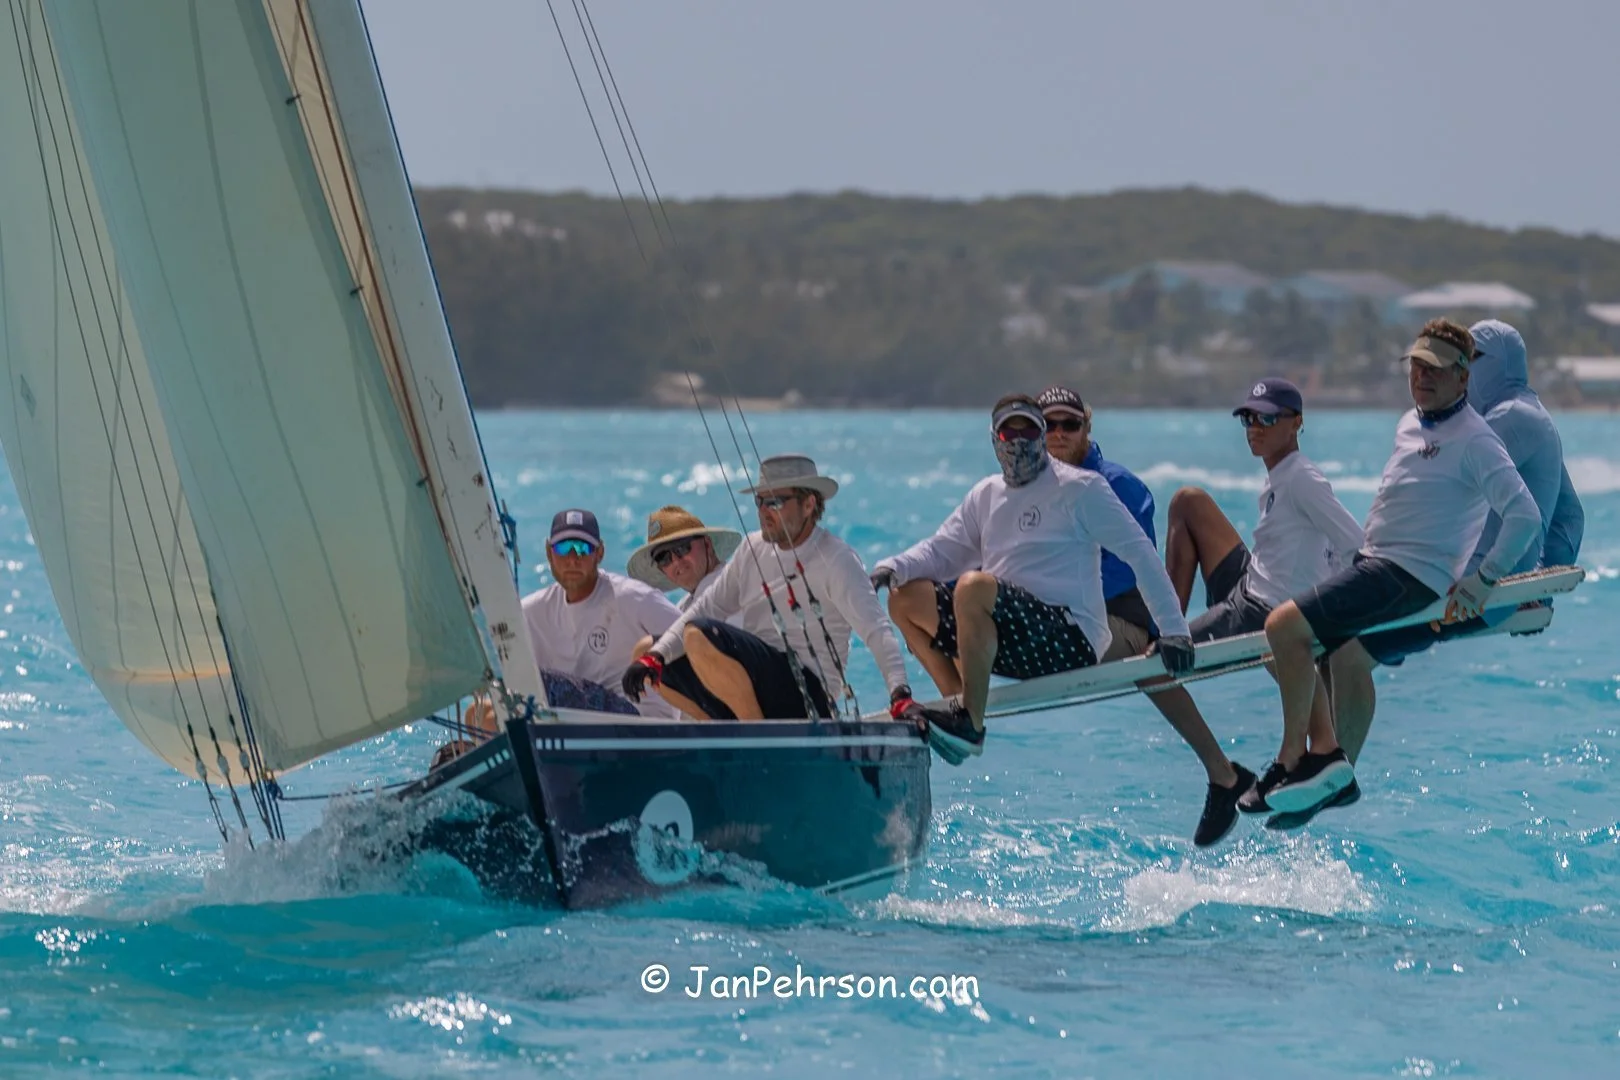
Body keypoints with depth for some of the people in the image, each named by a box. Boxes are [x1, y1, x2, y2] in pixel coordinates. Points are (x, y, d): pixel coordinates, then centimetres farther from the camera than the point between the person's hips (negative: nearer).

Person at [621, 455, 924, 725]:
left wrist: (900, 694, -34)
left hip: (806, 694, -8)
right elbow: (709, 606, 10)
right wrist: (654, 656, -6)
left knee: (700, 636, -26)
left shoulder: (836, 559, -8)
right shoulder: (754, 548, 13)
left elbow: (876, 630, -18)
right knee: (653, 664, 11)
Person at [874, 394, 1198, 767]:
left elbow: (1139, 552, -5)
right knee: (906, 598, -3)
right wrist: (893, 567, -8)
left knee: (972, 586, -32)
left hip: (1072, 642, -7)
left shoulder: (1080, 488, 0)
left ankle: (971, 724, -30)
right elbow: (942, 549, 15)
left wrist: (1173, 629, -13)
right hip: (1014, 642, 7)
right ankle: (960, 705, -7)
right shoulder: (986, 495, 19)